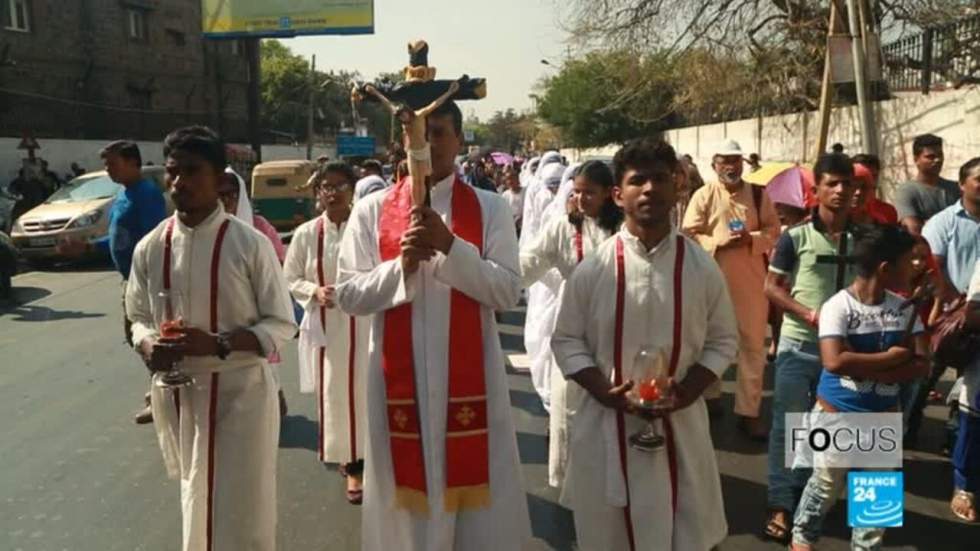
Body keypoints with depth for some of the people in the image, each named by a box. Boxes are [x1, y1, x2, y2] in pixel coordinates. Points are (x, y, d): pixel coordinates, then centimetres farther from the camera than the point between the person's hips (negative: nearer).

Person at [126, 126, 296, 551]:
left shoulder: (249, 243, -11)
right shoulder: (150, 248, 0)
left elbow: (281, 325, -7)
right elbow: (139, 318, 12)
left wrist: (218, 344, -22)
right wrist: (148, 345, -12)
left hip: (239, 391, -4)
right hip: (176, 393, 4)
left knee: (240, 514, 2)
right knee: (195, 503, 20)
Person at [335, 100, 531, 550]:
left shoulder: (489, 208, 0)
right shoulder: (371, 210, 3)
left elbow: (507, 291, -7)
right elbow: (348, 295, -1)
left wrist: (451, 246, -18)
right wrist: (401, 265, -16)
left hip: (469, 377, -1)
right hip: (399, 380, 1)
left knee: (480, 508, 7)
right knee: (405, 504, 11)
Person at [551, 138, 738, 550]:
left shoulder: (701, 267, -4)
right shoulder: (593, 268, -6)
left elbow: (723, 341, 4)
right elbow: (567, 340, 0)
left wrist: (687, 389, -12)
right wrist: (602, 390, -15)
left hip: (679, 424, 1)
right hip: (603, 424, 0)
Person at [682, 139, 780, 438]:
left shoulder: (758, 194, 5)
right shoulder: (703, 196, -1)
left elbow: (774, 230, 4)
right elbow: (689, 235, -5)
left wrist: (752, 239, -15)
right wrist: (720, 242, -18)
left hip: (751, 280, 1)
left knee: (753, 344, 2)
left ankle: (749, 411, 11)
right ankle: (710, 398, 33)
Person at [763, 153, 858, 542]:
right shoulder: (795, 238, -7)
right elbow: (772, 288, -5)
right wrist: (809, 314, -18)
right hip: (798, 346, -3)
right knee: (789, 424, 0)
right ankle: (782, 504, 9)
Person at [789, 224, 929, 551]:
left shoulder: (905, 309, -4)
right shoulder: (838, 306, -20)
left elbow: (921, 364, -9)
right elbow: (834, 362, -32)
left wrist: (864, 367, -23)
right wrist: (891, 357, -23)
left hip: (883, 417, 4)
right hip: (836, 416, -4)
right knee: (826, 484, 15)